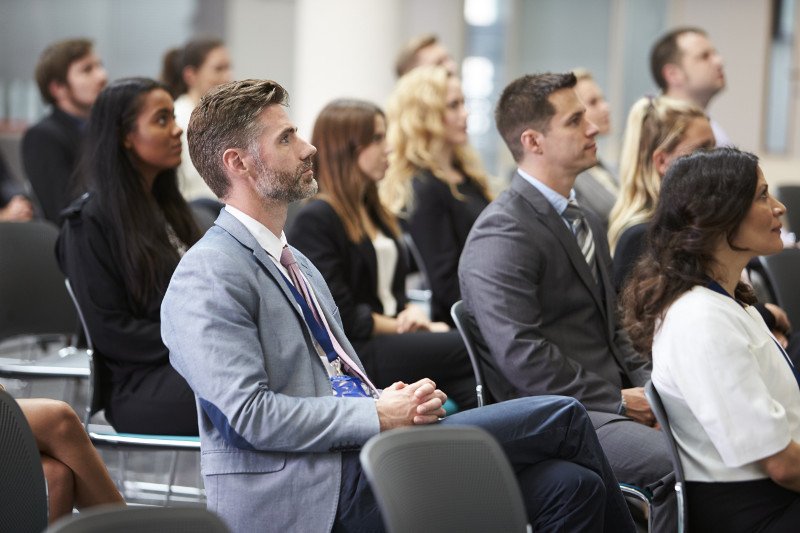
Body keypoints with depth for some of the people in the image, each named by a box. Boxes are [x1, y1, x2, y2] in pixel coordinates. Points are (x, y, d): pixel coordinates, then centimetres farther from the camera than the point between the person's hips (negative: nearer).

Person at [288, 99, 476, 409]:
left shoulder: (373, 211, 22)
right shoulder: (314, 220, -7)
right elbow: (341, 316, -13)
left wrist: (413, 314, -1)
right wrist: (404, 326, -6)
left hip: (390, 339, 8)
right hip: (351, 354, -8)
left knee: (476, 392, -23)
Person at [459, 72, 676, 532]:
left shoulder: (583, 222, 19)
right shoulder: (501, 235, -12)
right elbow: (520, 354, -19)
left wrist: (647, 384, 4)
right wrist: (617, 400, -15)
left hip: (609, 400, 9)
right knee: (680, 463, -28)